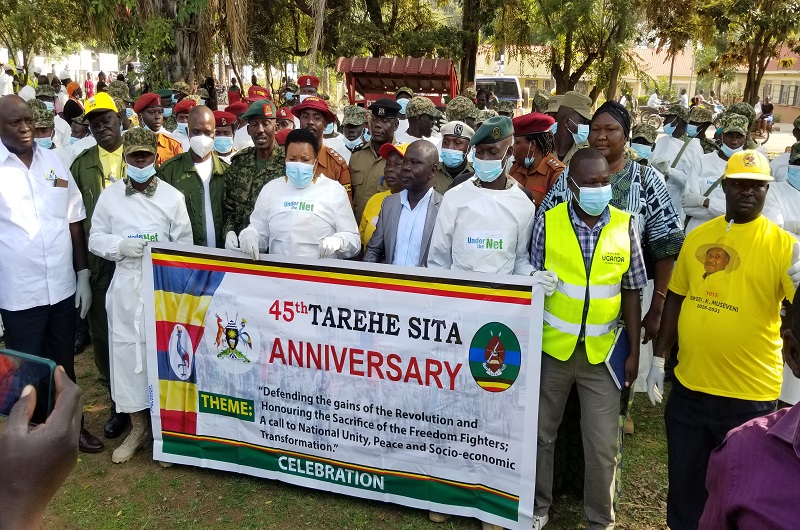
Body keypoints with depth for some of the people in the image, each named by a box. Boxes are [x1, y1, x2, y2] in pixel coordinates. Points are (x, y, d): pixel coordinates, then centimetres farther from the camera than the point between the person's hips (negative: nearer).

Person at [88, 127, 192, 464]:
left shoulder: (172, 196, 0)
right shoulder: (109, 196, 5)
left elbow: (184, 244, 0)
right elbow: (95, 239, 6)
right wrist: (120, 246, -12)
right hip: (125, 284, 2)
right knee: (126, 350, 6)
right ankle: (138, 426, 23)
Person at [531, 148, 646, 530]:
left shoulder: (625, 227, -3)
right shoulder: (547, 223, -7)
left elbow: (631, 293, 2)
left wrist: (633, 352, 1)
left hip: (602, 352, 0)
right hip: (552, 348, 0)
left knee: (603, 444, 6)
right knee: (541, 432, 14)